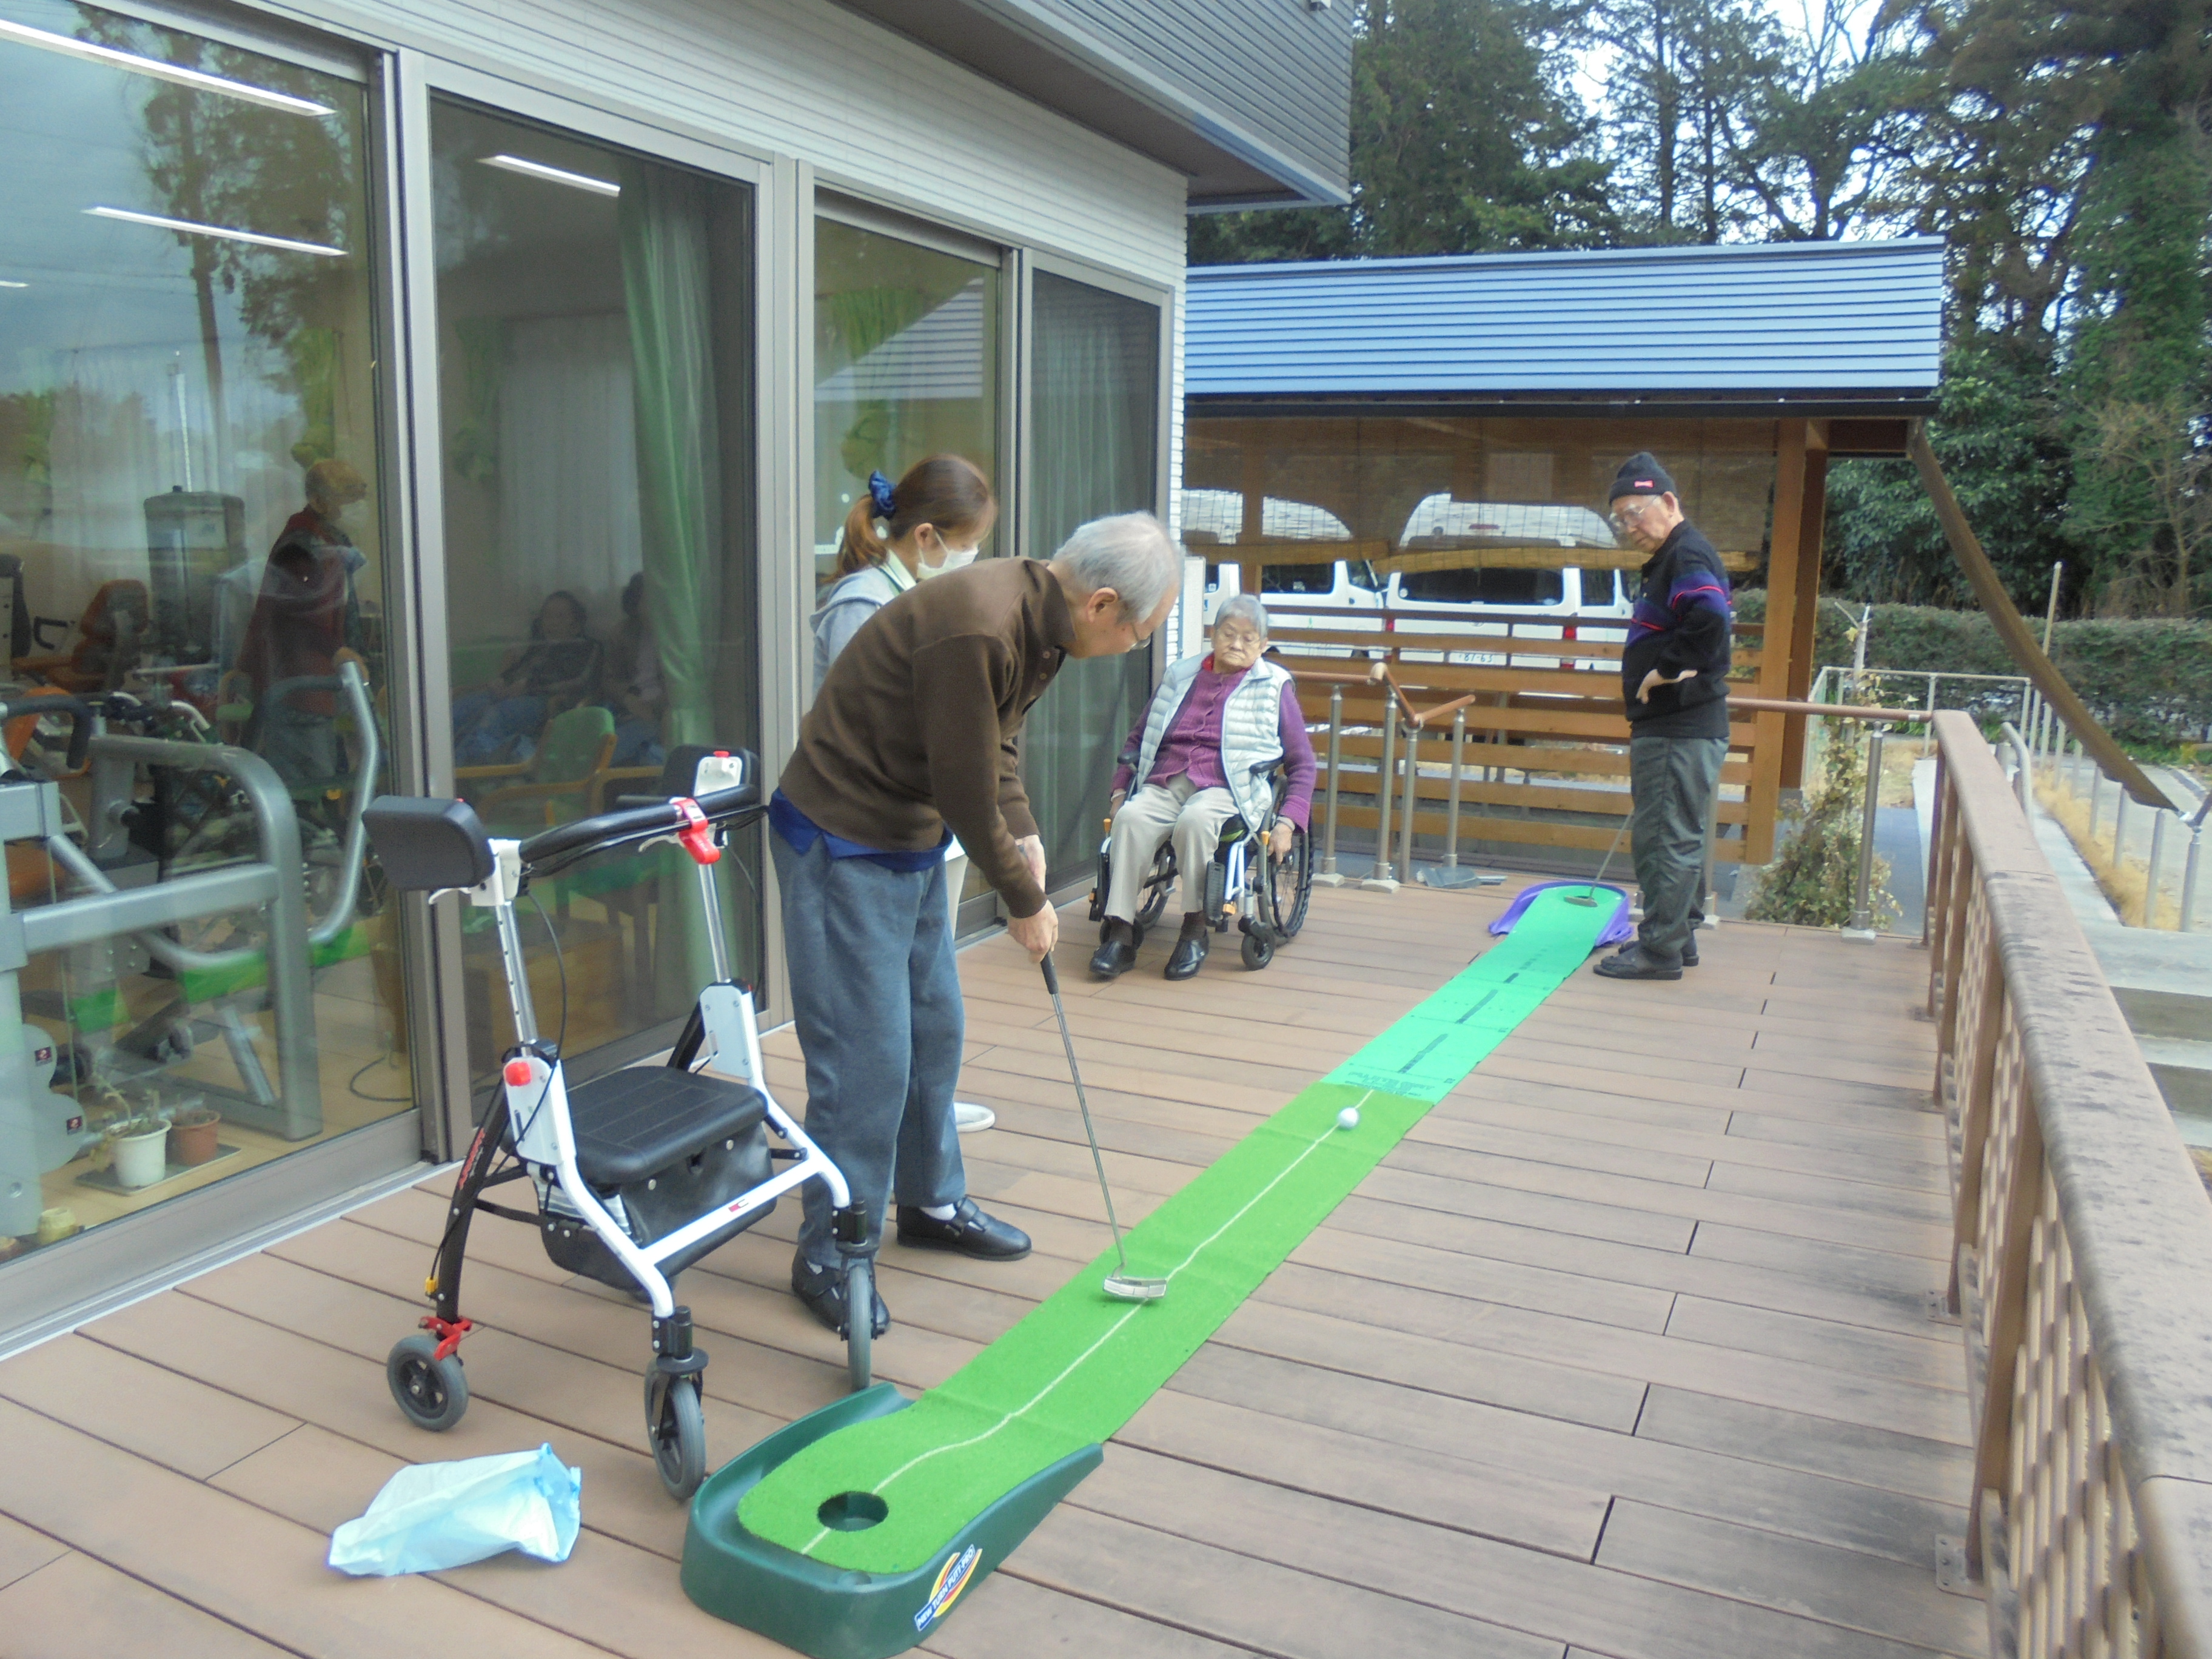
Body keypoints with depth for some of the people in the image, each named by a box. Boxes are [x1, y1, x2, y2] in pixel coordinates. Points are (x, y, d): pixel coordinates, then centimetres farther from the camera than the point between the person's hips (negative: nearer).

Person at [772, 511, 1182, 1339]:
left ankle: (933, 1202, 35)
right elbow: (966, 792, -24)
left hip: (913, 838, 10)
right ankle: (828, 1258, 10)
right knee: (865, 1055, -5)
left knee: (935, 1029, 17)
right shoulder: (976, 631, -30)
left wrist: (1024, 832, -2)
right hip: (842, 842, -9)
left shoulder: (1039, 620, 0)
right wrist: (1025, 902, -12)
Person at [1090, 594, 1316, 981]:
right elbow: (1138, 739, 26)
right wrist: (1119, 790, 13)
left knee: (1194, 820, -37)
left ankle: (1196, 929, -21)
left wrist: (1288, 822, -2)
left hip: (1227, 789, -3)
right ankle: (1121, 934, -31)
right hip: (1164, 785, 3)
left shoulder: (1274, 687, 11)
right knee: (1130, 818, -31)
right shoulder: (1180, 676, 20)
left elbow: (1303, 763, 11)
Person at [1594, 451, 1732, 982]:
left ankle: (1660, 949, 0)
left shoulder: (1689, 556, -14)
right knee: (1660, 836, 17)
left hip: (1681, 731, -11)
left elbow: (1709, 617, -32)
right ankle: (1677, 935, 25)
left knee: (1668, 839, -6)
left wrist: (1666, 670, -21)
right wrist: (1662, 670, 10)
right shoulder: (1669, 559, 18)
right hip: (1667, 725, 11)